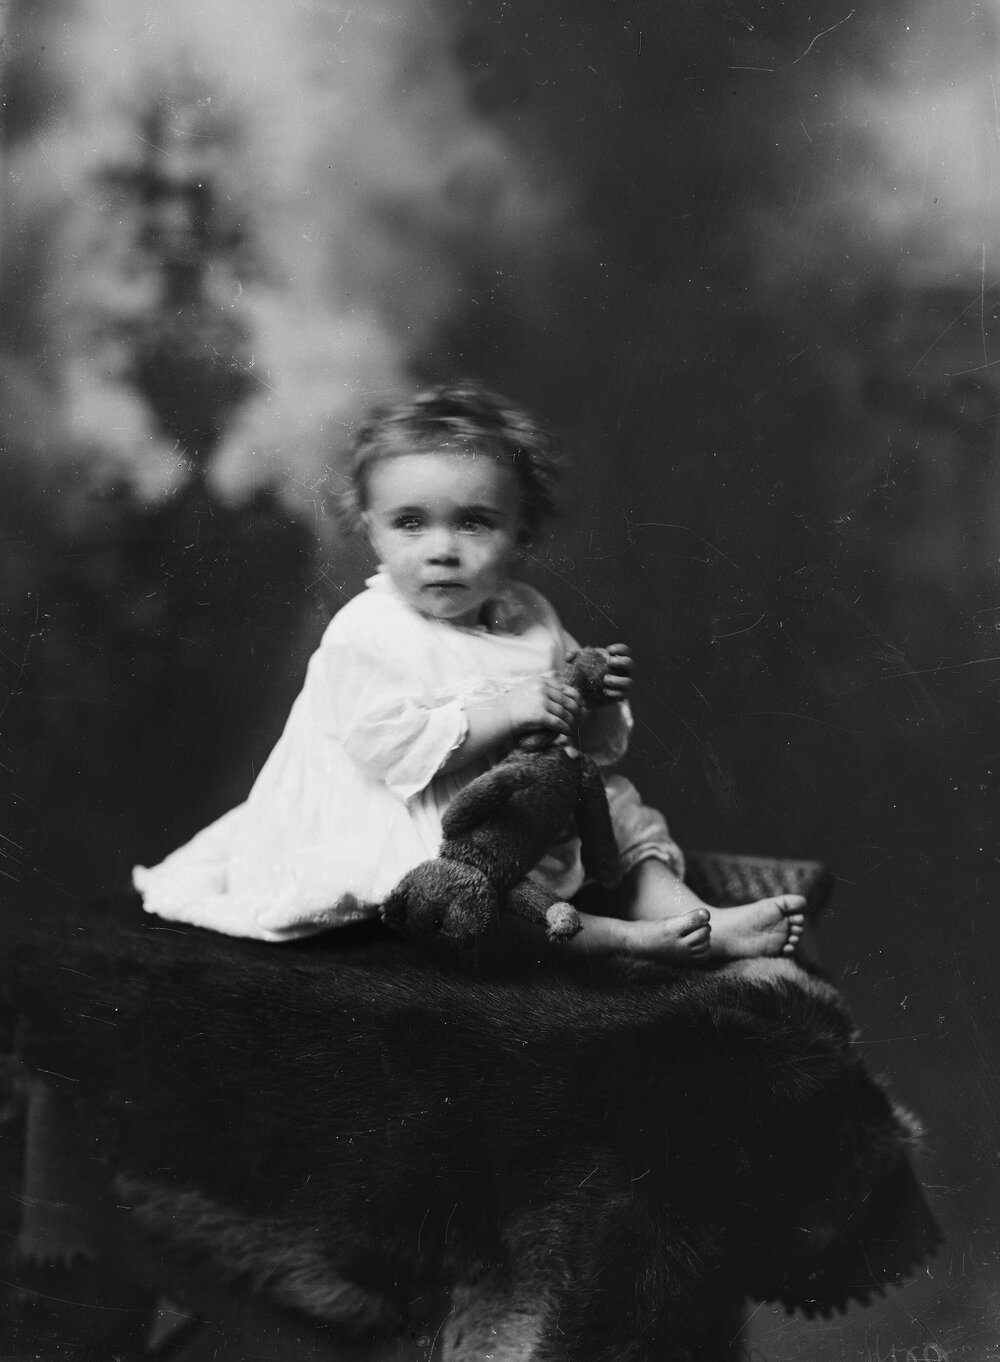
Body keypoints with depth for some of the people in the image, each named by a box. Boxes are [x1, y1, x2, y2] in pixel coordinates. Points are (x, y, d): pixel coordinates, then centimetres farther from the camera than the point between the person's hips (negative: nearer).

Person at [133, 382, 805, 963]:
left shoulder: (529, 618, 8)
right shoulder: (368, 634, -14)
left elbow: (594, 748, 14)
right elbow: (391, 746, -26)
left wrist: (599, 705, -10)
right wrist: (503, 711, -30)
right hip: (405, 826, -7)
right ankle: (625, 937, -36)